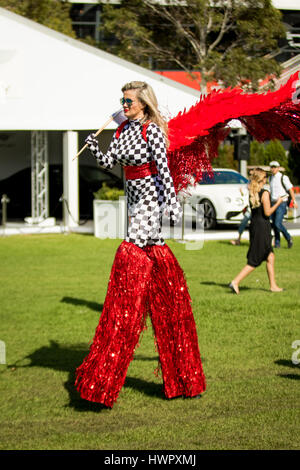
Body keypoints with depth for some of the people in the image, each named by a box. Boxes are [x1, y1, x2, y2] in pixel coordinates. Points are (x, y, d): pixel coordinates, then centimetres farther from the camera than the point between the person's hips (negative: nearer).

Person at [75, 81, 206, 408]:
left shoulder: (152, 131, -11)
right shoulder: (122, 131, 12)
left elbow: (163, 168, -18)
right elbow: (108, 162, 5)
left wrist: (171, 201, -26)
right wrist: (94, 147, -14)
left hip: (151, 197, -8)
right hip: (134, 198, 8)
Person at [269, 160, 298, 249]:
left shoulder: (283, 178, -9)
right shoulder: (271, 178, 12)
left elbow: (290, 189, -8)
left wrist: (294, 201, -12)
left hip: (281, 203, -7)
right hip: (273, 203, 7)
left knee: (278, 224, -15)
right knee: (274, 225, 3)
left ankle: (288, 238, 6)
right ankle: (277, 244, 10)